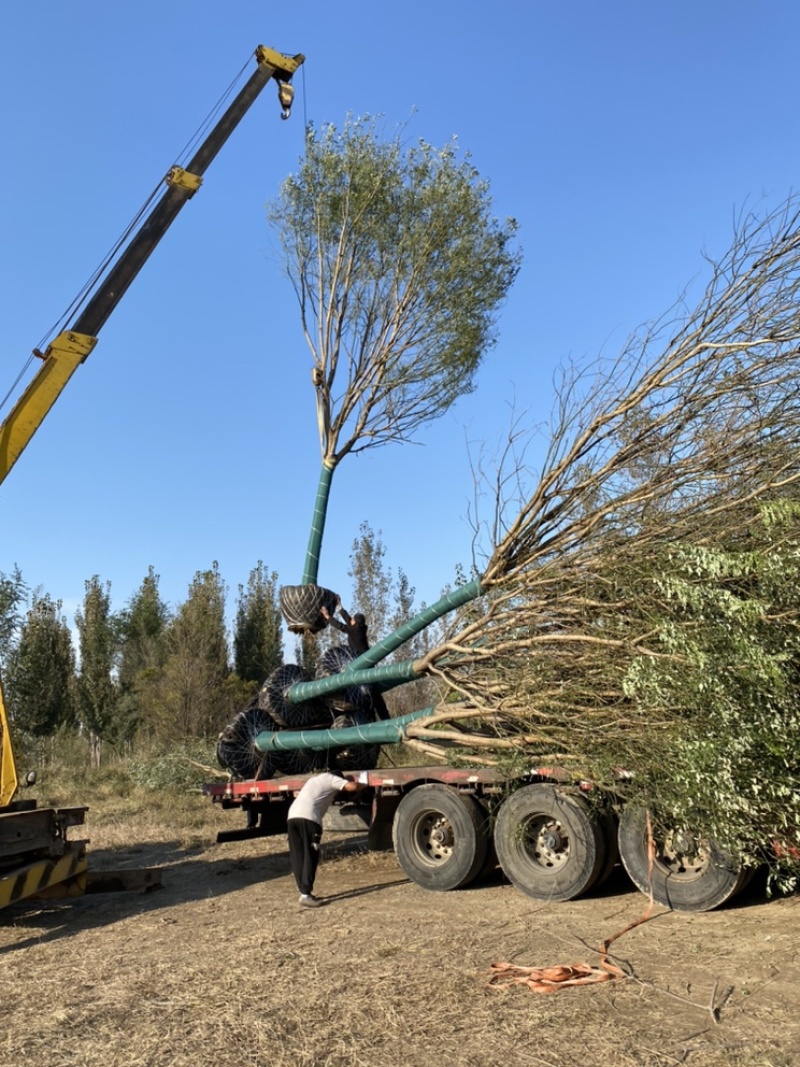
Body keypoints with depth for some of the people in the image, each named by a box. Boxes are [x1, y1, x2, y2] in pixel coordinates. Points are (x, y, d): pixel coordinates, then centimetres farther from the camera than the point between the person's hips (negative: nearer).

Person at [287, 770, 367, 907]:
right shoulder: (331, 778, 13)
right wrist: (364, 785, 23)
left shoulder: (316, 778, 36)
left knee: (297, 857, 10)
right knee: (310, 856, -4)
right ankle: (305, 895, -8)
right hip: (307, 817, -7)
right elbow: (352, 786, 0)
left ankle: (304, 892, 11)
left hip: (292, 816, 8)